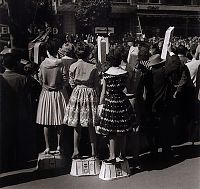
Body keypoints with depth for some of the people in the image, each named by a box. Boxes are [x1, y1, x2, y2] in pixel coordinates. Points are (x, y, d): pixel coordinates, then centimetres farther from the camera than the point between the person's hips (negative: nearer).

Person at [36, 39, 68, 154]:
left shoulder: (43, 64, -5)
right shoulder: (61, 64, -11)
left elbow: (40, 80, 3)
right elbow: (65, 82, -8)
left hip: (46, 94, 1)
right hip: (59, 94, -1)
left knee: (46, 123, 7)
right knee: (59, 123, 8)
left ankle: (48, 147, 10)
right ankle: (59, 146, 13)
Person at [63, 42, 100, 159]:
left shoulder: (73, 66, -4)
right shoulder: (93, 67, -6)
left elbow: (72, 83, 4)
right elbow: (97, 85, -1)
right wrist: (97, 98, 9)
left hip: (77, 93, 0)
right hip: (90, 94, 0)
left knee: (77, 125, 8)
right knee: (91, 125, 7)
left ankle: (76, 150, 10)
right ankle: (94, 151, 13)